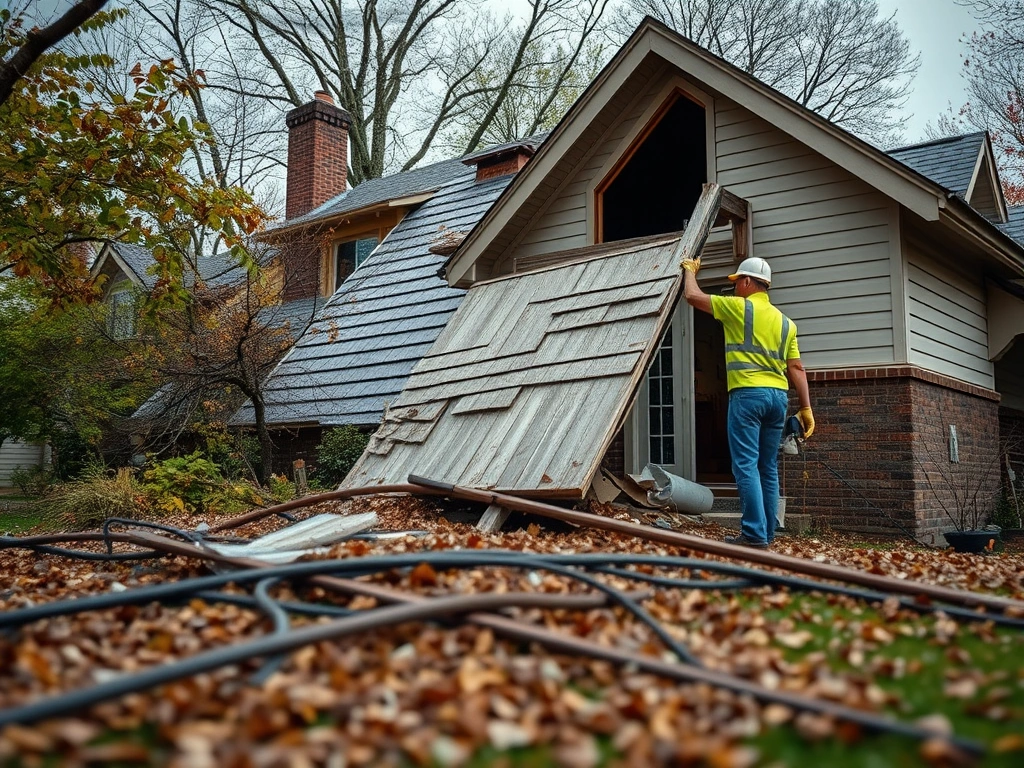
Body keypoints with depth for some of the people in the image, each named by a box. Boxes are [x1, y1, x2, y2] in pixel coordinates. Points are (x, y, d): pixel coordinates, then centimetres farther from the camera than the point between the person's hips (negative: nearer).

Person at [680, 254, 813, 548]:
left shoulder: (738, 307, 0)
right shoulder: (785, 322, 16)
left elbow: (692, 296, 6)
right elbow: (795, 367, 10)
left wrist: (690, 270, 25)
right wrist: (806, 407, 9)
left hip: (747, 393, -6)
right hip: (778, 396, 6)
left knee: (746, 465, -7)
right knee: (769, 468, 10)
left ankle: (755, 535, -12)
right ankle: (767, 533, 13)